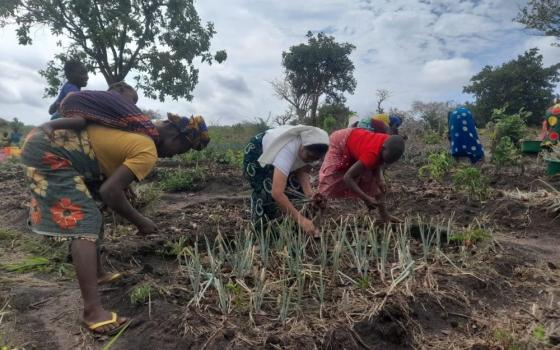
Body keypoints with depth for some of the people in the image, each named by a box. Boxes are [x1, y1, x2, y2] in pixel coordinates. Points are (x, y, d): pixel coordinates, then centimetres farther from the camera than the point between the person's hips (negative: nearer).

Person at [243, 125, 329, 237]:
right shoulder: (287, 150, -45)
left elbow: (302, 170, -17)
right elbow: (277, 193, -53)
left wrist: (309, 193, -36)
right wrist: (301, 219, -54)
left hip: (274, 154, 7)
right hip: (256, 154, -6)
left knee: (296, 186, -6)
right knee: (268, 191, -24)